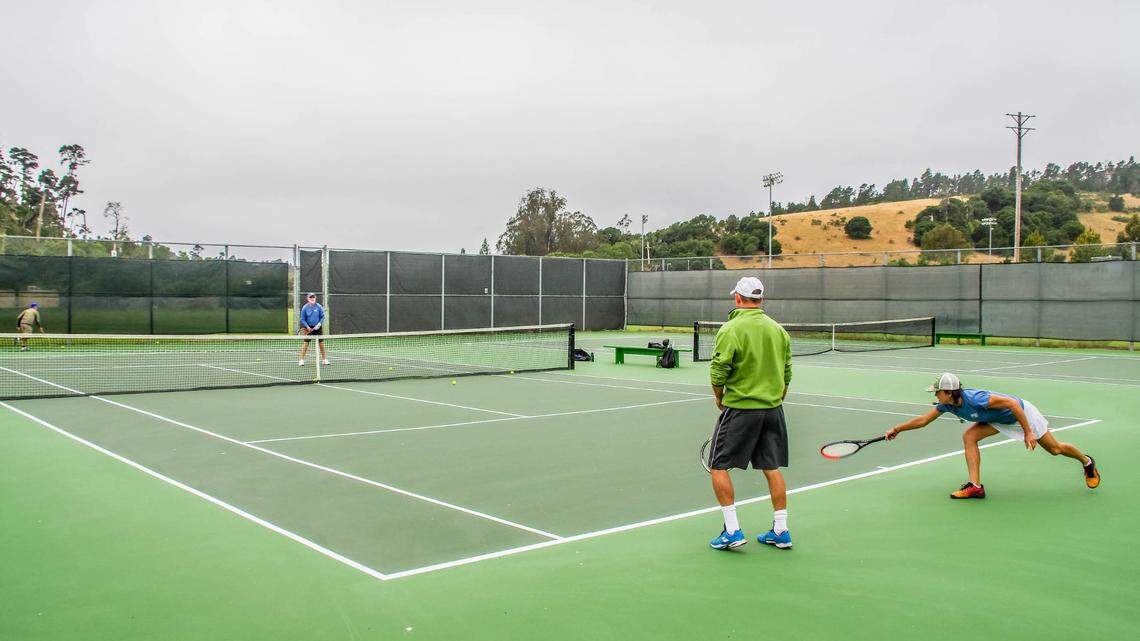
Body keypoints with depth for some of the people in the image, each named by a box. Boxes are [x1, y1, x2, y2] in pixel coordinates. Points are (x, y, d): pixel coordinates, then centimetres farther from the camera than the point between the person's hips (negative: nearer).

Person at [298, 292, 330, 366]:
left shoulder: (319, 307, -3)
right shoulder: (305, 308, -4)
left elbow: (322, 317, 2)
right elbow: (303, 319, -1)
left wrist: (319, 324, -13)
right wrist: (307, 327, -14)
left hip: (318, 328, 1)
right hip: (309, 328, -1)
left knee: (321, 343, 4)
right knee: (306, 343, -4)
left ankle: (324, 359, 15)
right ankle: (301, 359, 3)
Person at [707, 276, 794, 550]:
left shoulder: (730, 330, -12)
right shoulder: (778, 329, 6)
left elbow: (718, 373, -15)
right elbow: (787, 374, 11)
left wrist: (719, 399, 2)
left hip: (740, 408, -6)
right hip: (772, 409, 6)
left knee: (719, 467, 4)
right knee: (772, 469, 13)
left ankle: (732, 530, 1)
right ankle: (780, 531, 17)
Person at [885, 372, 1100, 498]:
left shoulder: (975, 399, -39)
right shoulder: (947, 405, -17)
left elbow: (1013, 403, -34)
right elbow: (922, 420, -6)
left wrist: (1027, 433, -31)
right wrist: (898, 429, -10)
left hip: (1022, 412, -7)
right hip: (1000, 419, 7)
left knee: (1055, 449, 9)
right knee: (969, 436, -15)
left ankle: (1087, 462, 40)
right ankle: (976, 486, -14)